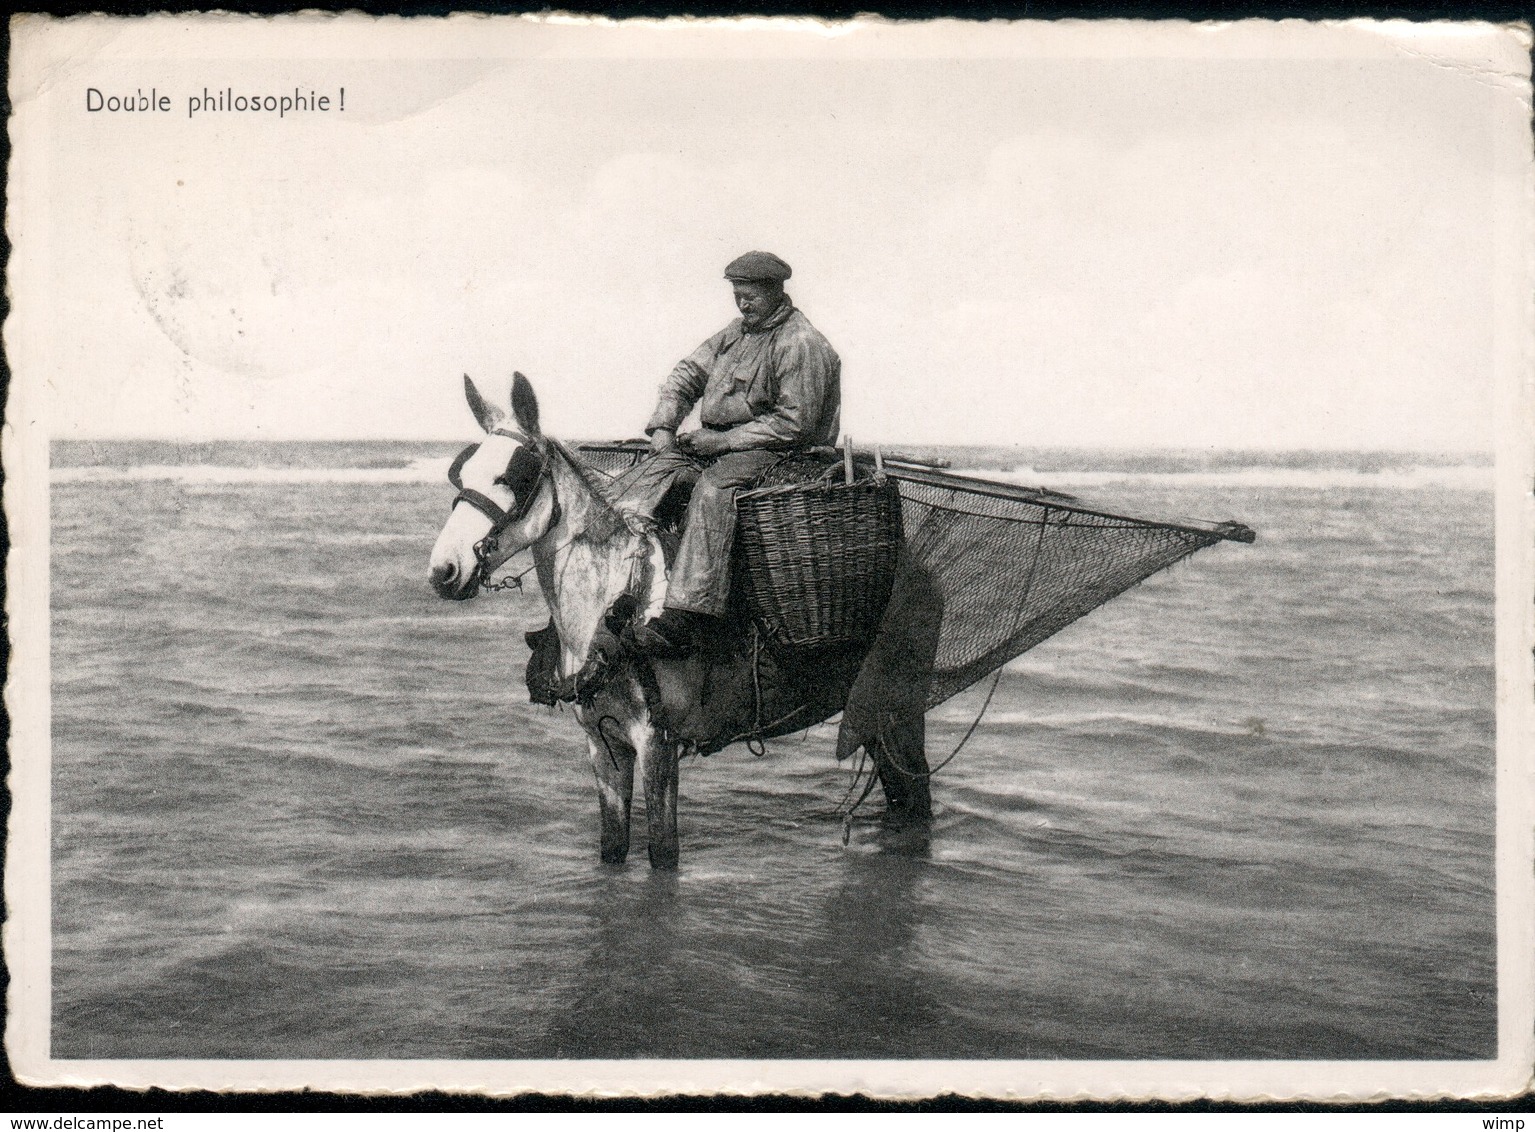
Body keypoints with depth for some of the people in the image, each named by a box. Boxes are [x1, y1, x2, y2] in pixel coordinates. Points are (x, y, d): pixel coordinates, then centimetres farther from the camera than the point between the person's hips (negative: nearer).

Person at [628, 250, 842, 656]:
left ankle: (687, 617, -44)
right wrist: (662, 426, 2)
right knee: (657, 474, -12)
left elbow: (794, 422, -16)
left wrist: (724, 441, -17)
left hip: (774, 450, -9)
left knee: (714, 487, -34)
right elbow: (687, 374, 19)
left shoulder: (803, 344, -10)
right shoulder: (736, 332, 16)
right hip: (716, 441, 9)